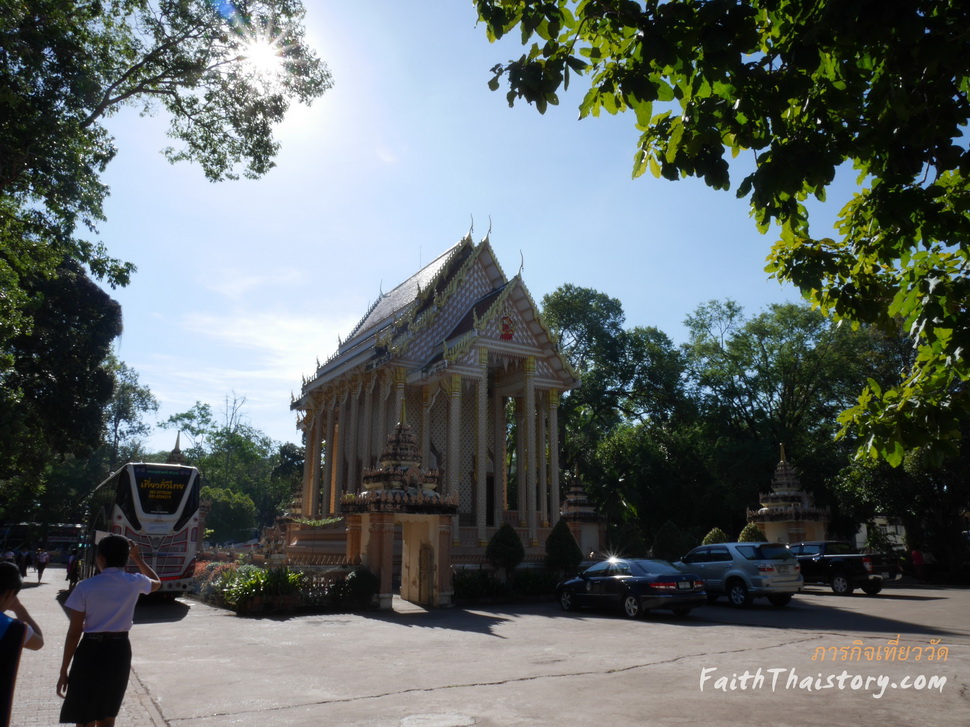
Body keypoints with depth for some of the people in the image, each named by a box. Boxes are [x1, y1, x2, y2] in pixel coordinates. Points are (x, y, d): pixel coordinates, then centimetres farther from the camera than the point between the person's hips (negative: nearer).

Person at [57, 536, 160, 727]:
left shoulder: (86, 587, -12)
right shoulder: (135, 582, -4)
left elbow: (74, 633, -9)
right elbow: (157, 582, 21)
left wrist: (64, 670, 0)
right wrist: (137, 558, 22)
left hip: (92, 652, -3)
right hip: (120, 651, 3)